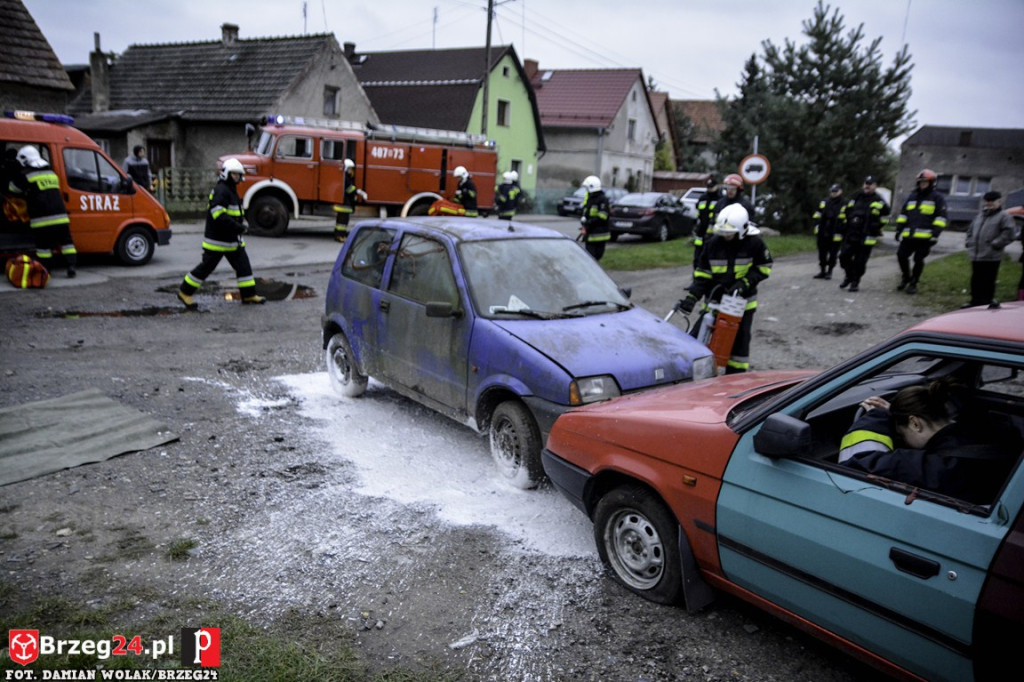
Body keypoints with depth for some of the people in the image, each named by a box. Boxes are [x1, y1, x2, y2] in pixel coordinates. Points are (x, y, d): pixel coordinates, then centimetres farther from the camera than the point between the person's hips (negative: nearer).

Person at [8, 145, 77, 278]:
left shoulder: (25, 176, 0)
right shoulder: (52, 173, 18)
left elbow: (13, 191, 12)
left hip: (41, 219, -4)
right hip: (60, 216, 4)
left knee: (43, 245, 5)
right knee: (66, 242, 9)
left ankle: (46, 269, 9)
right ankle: (71, 266, 1)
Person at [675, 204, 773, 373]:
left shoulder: (754, 242, -11)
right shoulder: (714, 243, -6)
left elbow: (764, 267, -1)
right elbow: (702, 273, 0)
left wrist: (744, 283, -16)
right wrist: (693, 296, -10)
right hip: (715, 300, 1)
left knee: (740, 341, 7)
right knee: (699, 335, -2)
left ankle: (735, 377, 21)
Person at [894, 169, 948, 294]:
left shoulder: (937, 198, 2)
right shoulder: (912, 196, 18)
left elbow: (940, 217, -3)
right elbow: (903, 213, 21)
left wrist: (935, 234, -12)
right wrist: (899, 230, 14)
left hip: (925, 236, -5)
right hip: (909, 235, 5)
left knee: (918, 259, -2)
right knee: (901, 255, -1)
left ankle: (913, 283, 12)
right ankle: (905, 277, 22)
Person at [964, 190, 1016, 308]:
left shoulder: (1004, 216, -3)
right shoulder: (980, 216, 19)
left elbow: (1009, 232, -12)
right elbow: (971, 230, 29)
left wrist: (996, 244, -16)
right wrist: (969, 242, 15)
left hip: (991, 257, -7)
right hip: (975, 255, 7)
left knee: (988, 281, -4)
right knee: (976, 280, 13)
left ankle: (987, 303, 2)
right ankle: (975, 301, 22)